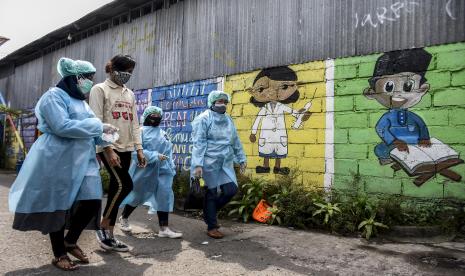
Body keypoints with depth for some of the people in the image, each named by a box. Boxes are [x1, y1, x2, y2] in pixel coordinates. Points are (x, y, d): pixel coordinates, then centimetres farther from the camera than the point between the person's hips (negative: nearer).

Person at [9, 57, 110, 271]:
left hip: (83, 160, 8)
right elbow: (62, 127, -23)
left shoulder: (80, 100, 17)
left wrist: (105, 137, 2)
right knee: (58, 207, 5)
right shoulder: (54, 96, -10)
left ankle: (71, 241, 23)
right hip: (59, 162, -7)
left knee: (93, 201, 0)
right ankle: (59, 254, 21)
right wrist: (98, 125, -16)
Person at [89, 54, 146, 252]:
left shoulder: (130, 94, 18)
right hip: (108, 146, -6)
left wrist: (139, 149, 8)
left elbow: (134, 123, 17)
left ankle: (109, 235, 12)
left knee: (116, 188, 5)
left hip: (126, 148, 6)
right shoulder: (100, 90, -1)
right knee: (124, 185, -16)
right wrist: (108, 149, -19)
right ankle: (103, 228, 1)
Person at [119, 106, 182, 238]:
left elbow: (169, 151, 13)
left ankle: (164, 228, 1)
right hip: (145, 170, -5)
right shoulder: (141, 131, -5)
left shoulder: (163, 133, 12)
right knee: (137, 195, 11)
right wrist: (155, 156, -22)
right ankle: (123, 218, 36)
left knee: (164, 197, -3)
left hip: (162, 171, 5)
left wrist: (171, 168, 7)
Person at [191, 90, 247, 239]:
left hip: (226, 163, 7)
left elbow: (236, 141, 20)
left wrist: (241, 159, 19)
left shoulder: (228, 119, 15)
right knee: (211, 193, 2)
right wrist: (197, 164, -20)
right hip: (209, 163, -7)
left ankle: (208, 213, 26)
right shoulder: (204, 119, -7)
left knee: (231, 190, 1)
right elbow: (198, 143, -13)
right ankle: (211, 227, 18)